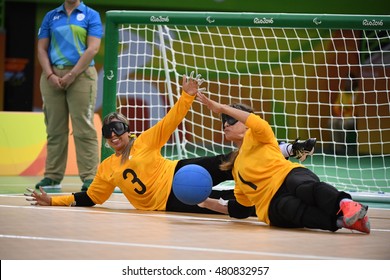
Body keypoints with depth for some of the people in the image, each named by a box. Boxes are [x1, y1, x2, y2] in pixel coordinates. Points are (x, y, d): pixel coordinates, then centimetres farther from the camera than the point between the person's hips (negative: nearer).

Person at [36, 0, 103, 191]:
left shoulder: (91, 15, 5)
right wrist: (50, 75, -6)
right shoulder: (51, 16, 14)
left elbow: (93, 49, -5)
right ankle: (53, 177, 9)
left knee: (83, 128, -8)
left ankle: (89, 177, -7)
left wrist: (71, 75, -12)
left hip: (81, 74, -3)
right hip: (52, 77, 3)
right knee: (54, 129, 5)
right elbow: (41, 48, 10)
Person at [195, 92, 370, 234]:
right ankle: (341, 220, -60)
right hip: (272, 204, 3)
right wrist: (209, 203, 30)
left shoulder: (255, 137, 19)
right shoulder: (236, 166, 33)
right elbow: (241, 207, 36)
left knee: (307, 187, -40)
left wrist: (223, 108, -5)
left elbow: (260, 125, -8)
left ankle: (346, 204, -68)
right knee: (288, 207, -36)